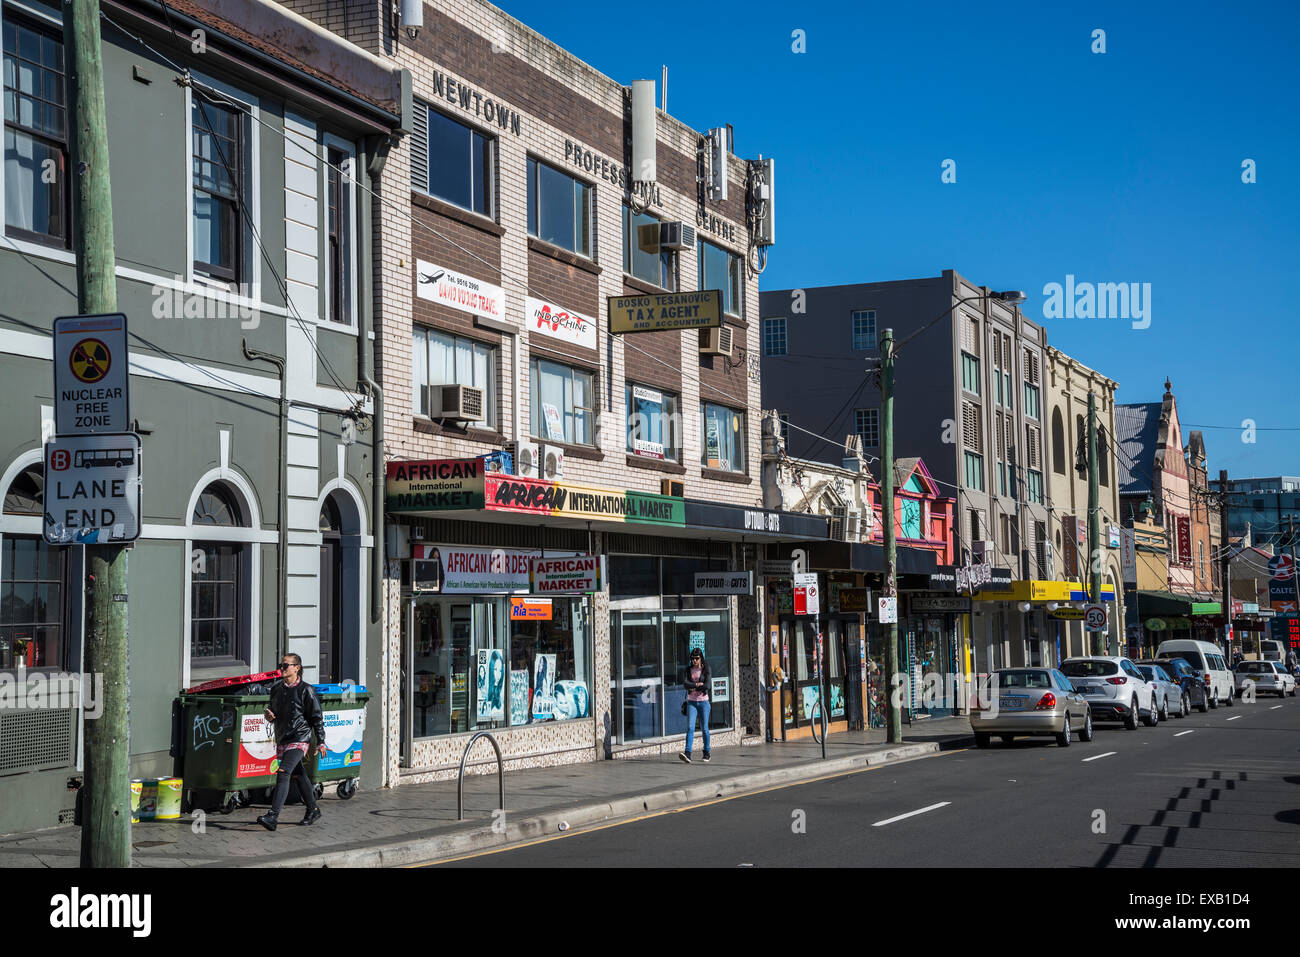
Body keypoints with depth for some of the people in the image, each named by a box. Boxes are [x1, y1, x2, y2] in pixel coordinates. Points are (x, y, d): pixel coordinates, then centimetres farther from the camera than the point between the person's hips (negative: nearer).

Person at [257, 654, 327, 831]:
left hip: (299, 739, -7)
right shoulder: (276, 688, 9)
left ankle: (273, 815, -26)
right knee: (298, 775, 16)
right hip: (282, 739, 7)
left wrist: (321, 742, -8)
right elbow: (272, 707, 25)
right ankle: (313, 810, 31)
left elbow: (317, 718, -6)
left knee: (283, 773, -20)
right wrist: (268, 713, 0)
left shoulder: (306, 690, -8)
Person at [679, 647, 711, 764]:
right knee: (690, 727, -13)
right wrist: (698, 684, -15)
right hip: (691, 702, 1)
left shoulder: (706, 669, -1)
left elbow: (707, 686, -13)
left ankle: (706, 753, 23)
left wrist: (693, 688, -8)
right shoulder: (688, 669, 7)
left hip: (703, 702, -1)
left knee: (704, 728, 5)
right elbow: (686, 684, -7)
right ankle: (687, 754, -22)